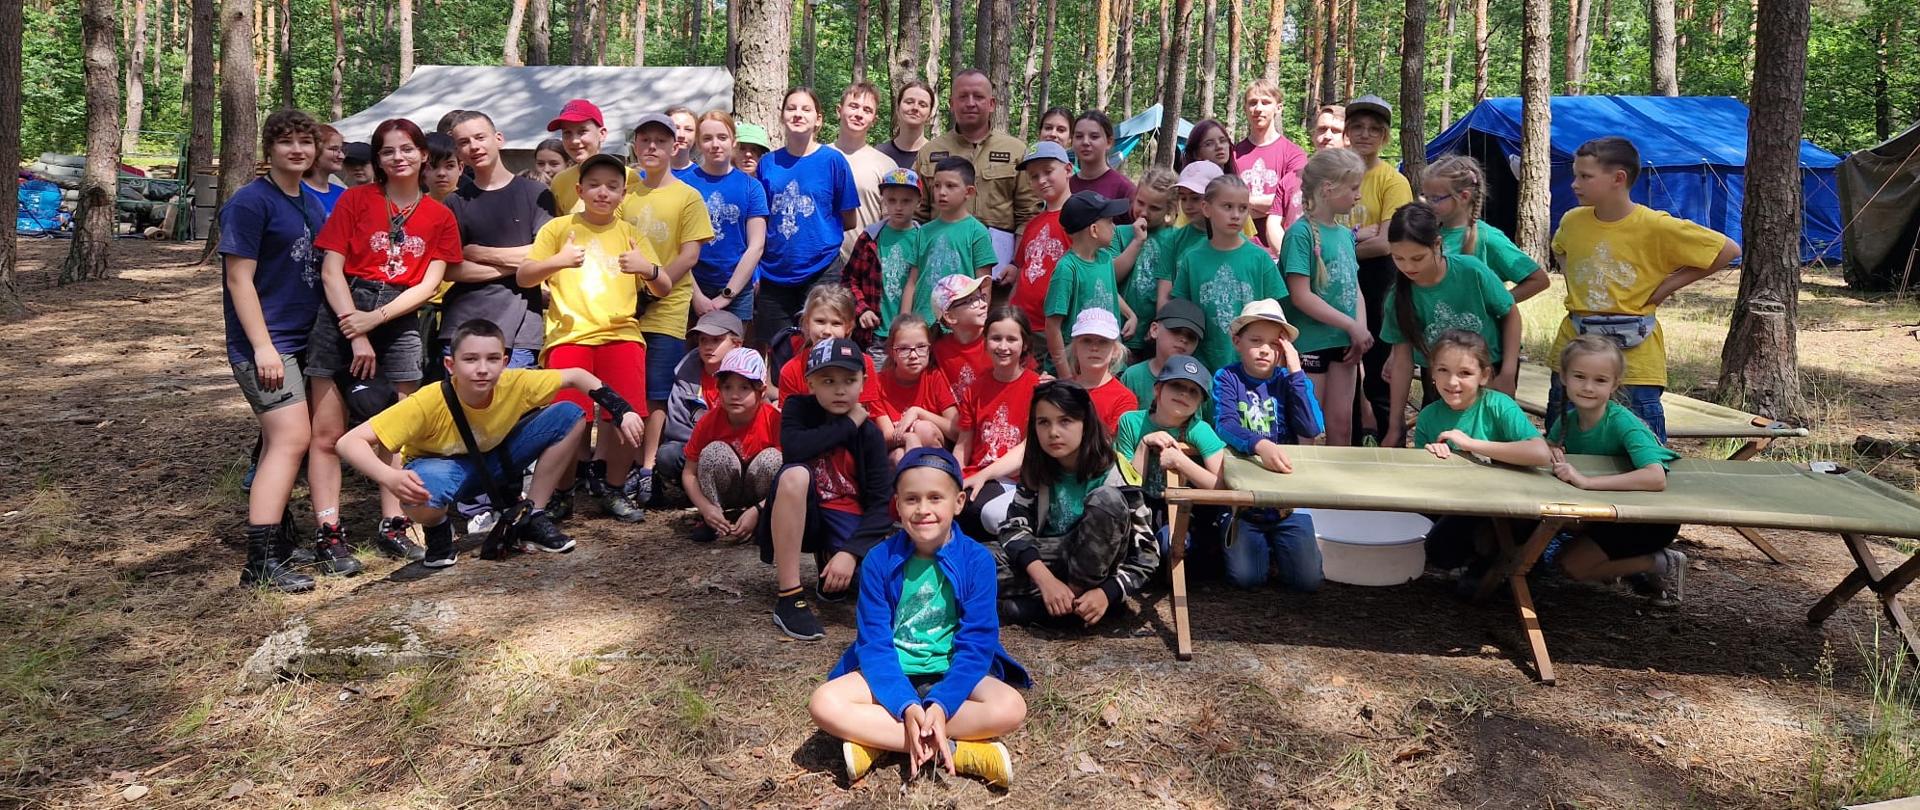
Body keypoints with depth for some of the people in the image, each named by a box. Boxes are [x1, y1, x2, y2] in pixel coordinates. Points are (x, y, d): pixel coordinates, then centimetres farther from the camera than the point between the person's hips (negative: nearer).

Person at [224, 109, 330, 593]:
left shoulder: (312, 203, 14)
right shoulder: (250, 202, -10)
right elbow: (239, 279, -14)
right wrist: (263, 346, -20)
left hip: (302, 340, 8)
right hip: (266, 344, -8)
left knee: (281, 444, 13)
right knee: (291, 440, -16)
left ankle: (275, 541, 23)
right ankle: (261, 563, -15)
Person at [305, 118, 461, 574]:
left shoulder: (440, 217, 7)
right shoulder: (356, 199, 2)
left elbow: (428, 285, 1)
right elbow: (331, 270, -3)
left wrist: (375, 319, -12)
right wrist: (356, 335, -13)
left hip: (399, 321, 2)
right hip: (342, 314, -2)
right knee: (327, 432, -3)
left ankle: (392, 527, 15)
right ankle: (328, 533, 1)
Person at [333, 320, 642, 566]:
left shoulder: (515, 384, -26)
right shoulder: (429, 403, -34)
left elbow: (575, 375, -10)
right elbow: (350, 441, -35)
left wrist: (622, 411, -22)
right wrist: (390, 477, -55)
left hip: (494, 459, 4)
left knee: (570, 416, -17)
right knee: (422, 498, -42)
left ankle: (533, 520, -2)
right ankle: (438, 531, -1)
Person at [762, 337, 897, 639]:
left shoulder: (870, 433, -4)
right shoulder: (798, 407, -5)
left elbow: (882, 502, -12)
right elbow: (794, 448, -28)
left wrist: (851, 551, -25)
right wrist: (847, 424, -18)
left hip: (849, 521, 1)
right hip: (803, 514, -1)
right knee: (795, 474, -35)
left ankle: (827, 559, 12)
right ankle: (789, 598, -28)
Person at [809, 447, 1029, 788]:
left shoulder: (977, 560, -10)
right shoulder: (878, 560, -7)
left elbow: (976, 644, -13)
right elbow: (874, 643, -11)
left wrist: (941, 704, -28)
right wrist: (907, 706, -27)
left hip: (952, 674, 0)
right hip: (892, 675, 1)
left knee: (1011, 708, -30)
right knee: (823, 703, -26)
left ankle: (876, 739, -24)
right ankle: (953, 749, -27)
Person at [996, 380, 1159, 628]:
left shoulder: (1113, 474, -15)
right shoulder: (1036, 471, -2)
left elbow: (1147, 552, -15)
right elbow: (1014, 527, -10)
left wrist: (1106, 593, -29)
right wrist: (1045, 579, -28)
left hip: (1094, 567, -3)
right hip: (1054, 560, 3)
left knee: (1107, 499, -31)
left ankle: (1077, 596, -22)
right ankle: (1069, 604, -22)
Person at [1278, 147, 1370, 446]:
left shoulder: (1345, 234, 9)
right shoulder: (1302, 232, -12)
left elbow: (1355, 287, 13)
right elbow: (1301, 296, -18)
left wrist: (1361, 328, -5)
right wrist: (1352, 326, -15)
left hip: (1343, 342, 7)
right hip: (1309, 343, -7)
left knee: (1342, 425, 11)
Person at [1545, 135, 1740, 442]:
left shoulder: (1656, 227, -13)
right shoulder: (1572, 221, 1)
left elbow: (1729, 250, -6)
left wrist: (1669, 284, -8)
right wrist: (1574, 280, 7)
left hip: (1633, 358, -4)